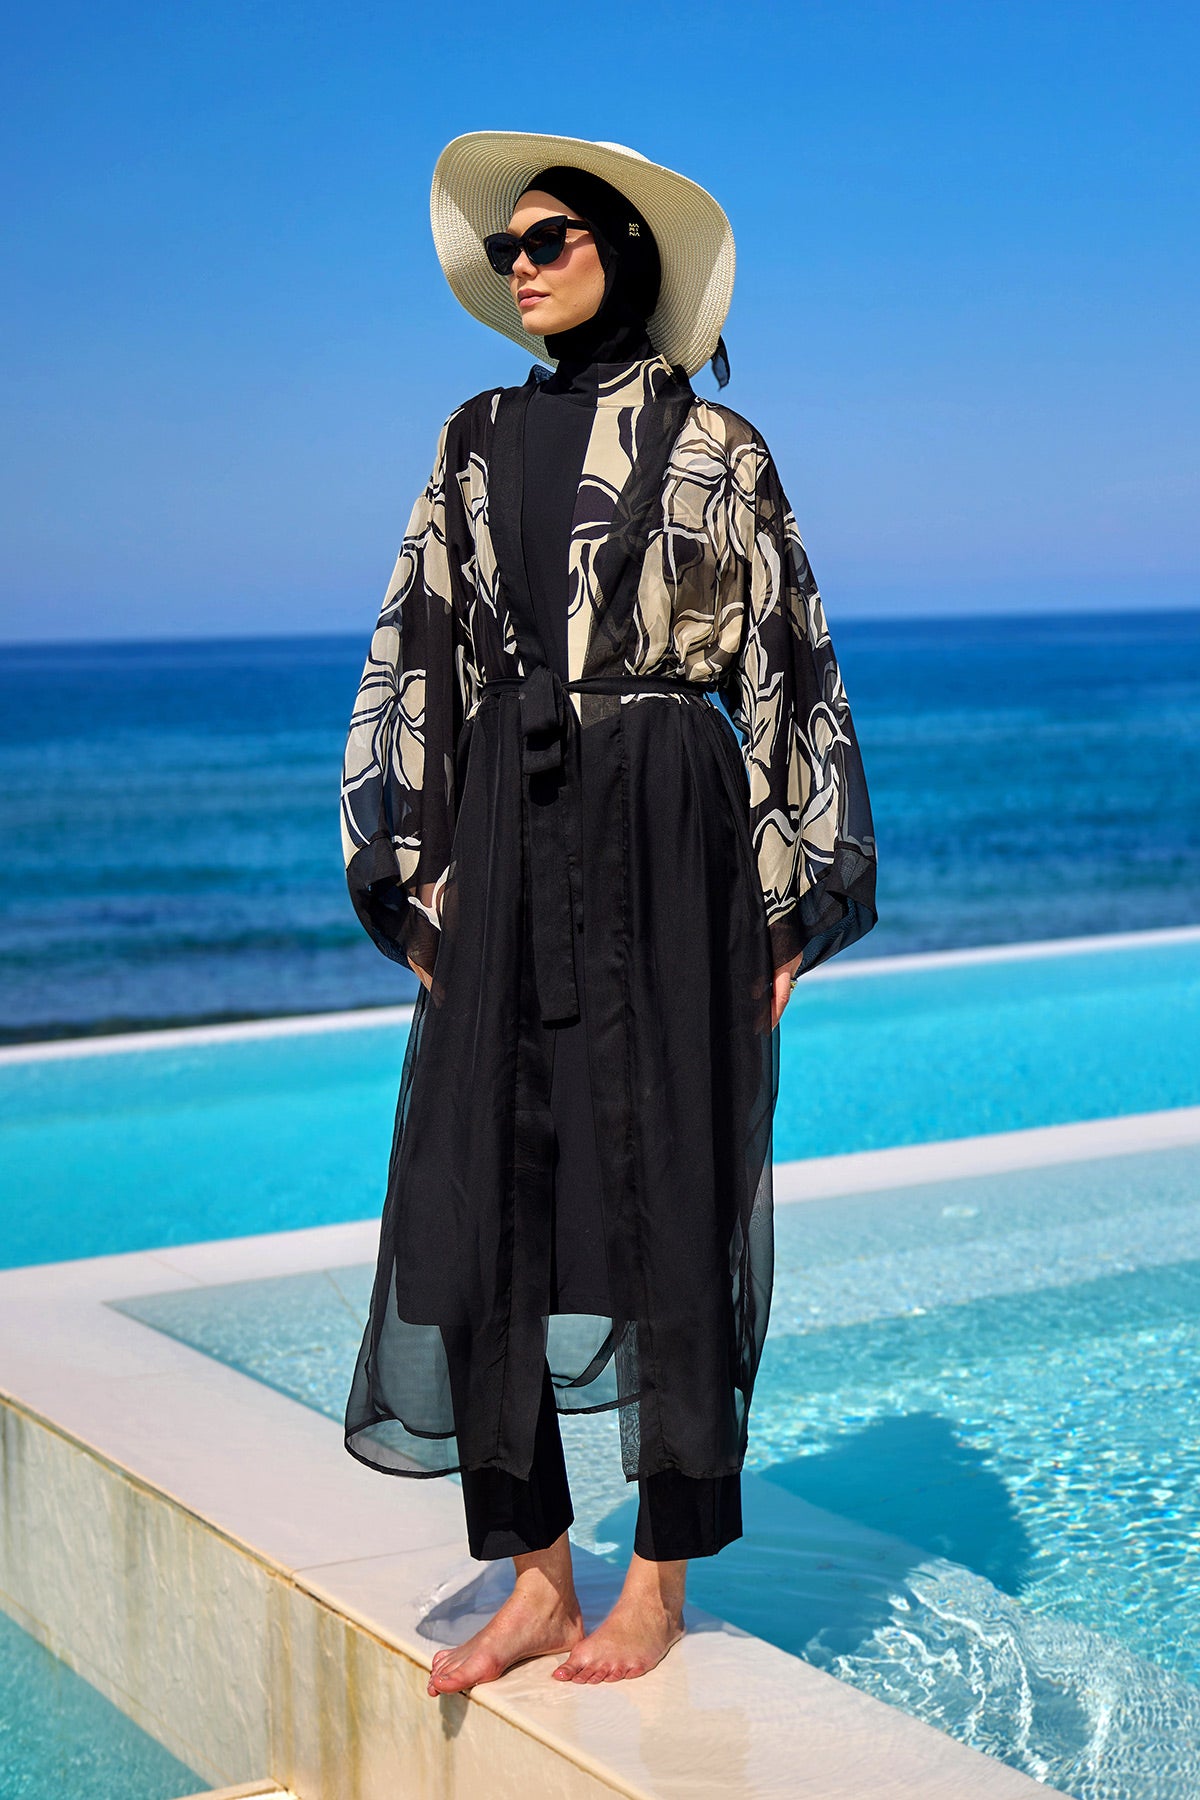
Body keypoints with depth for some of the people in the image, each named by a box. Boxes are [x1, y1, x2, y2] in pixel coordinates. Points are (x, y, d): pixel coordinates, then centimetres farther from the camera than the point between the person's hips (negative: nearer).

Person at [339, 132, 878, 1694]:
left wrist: (788, 894, -5)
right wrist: (419, 860, 3)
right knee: (487, 1183, -1)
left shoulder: (715, 445, 3)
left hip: (671, 832, -4)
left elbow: (789, 671, 1)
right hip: (511, 835, 4)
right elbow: (416, 655, 12)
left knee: (666, 1180, 0)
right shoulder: (478, 443, 14)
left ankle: (661, 1580, 12)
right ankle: (536, 1582, 9)